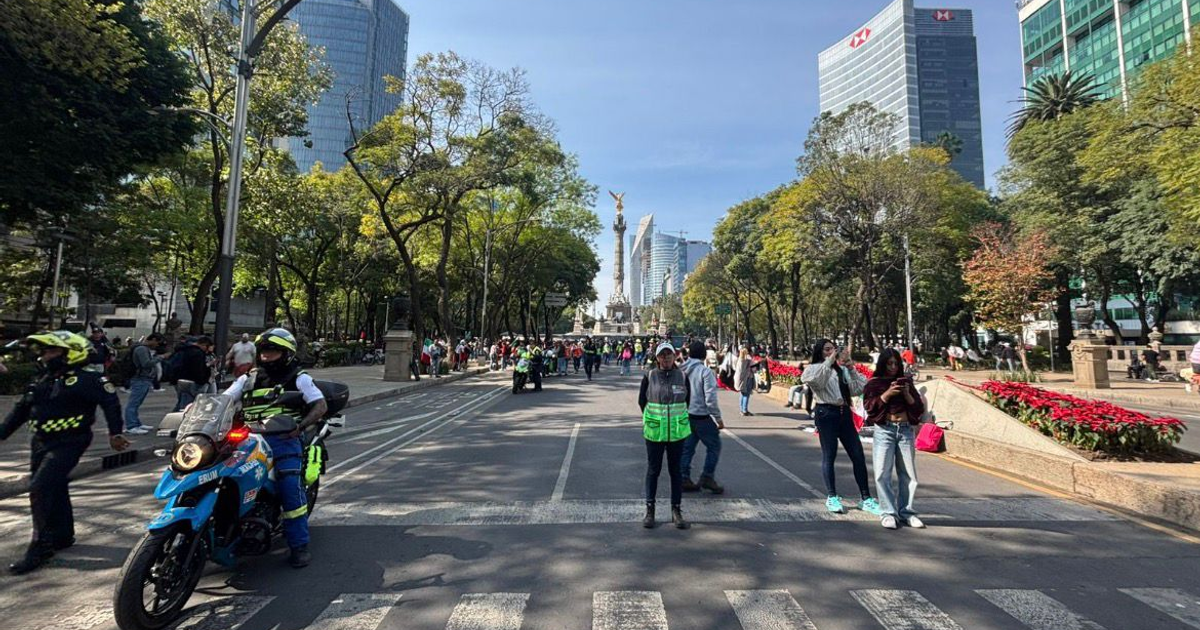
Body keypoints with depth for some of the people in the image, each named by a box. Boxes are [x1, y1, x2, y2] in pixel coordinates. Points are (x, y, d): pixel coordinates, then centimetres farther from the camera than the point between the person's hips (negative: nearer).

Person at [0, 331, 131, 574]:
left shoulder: (85, 380, -13)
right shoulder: (42, 380, 12)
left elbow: (110, 401, -16)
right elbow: (21, 409, 22)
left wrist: (115, 433, -17)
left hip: (67, 443, -8)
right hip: (41, 443, 9)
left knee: (41, 489, -15)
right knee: (55, 490, 17)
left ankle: (41, 547, -7)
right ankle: (63, 536, 32)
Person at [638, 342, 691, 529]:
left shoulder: (682, 376, -1)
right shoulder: (649, 377, -5)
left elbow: (687, 400, 12)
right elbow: (641, 400, 7)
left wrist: (678, 416, 11)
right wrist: (652, 418, 9)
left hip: (677, 431, 1)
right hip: (654, 431, -1)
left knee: (676, 470, 10)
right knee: (653, 470, 8)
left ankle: (676, 510, 21)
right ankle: (650, 509, 20)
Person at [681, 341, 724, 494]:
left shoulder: (682, 371, 1)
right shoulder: (705, 371, -17)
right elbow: (710, 398, -19)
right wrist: (718, 418, -10)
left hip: (686, 416, 6)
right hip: (702, 417, -6)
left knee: (687, 447, 13)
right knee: (714, 446, 10)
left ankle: (684, 479, 16)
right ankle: (707, 477, 8)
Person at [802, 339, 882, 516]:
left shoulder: (842, 369, 15)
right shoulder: (813, 368, 1)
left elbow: (860, 389, 8)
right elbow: (813, 379, -23)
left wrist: (852, 369, -1)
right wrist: (830, 360, -20)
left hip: (844, 413, 5)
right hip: (826, 414, -5)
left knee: (858, 456, 3)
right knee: (829, 456, 3)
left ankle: (866, 499, 12)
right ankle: (832, 498, 15)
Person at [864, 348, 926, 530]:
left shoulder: (907, 382, 13)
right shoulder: (874, 383, 6)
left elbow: (919, 408, 9)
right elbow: (869, 406, -6)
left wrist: (907, 395, -8)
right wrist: (887, 394, -16)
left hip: (906, 430, 3)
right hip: (884, 431, -3)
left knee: (908, 474, 6)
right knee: (882, 473, -6)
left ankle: (906, 512, 16)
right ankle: (888, 513, 1)